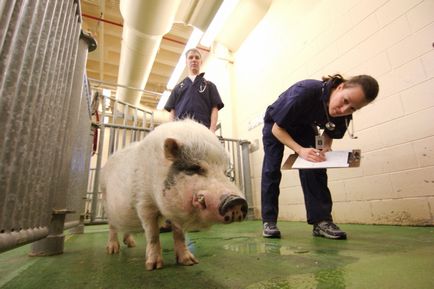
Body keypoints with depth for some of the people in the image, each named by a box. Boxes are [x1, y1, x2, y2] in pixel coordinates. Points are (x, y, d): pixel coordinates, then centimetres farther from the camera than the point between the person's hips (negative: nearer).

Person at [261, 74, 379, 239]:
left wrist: (326, 147, -26)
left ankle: (322, 221, -7)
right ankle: (269, 221, -4)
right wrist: (300, 150, -44)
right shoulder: (305, 91, -40)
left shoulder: (344, 115, -23)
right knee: (271, 170, -12)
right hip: (276, 124, -4)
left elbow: (328, 133, -3)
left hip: (304, 128, 4)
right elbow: (277, 128, -32)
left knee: (315, 167, -14)